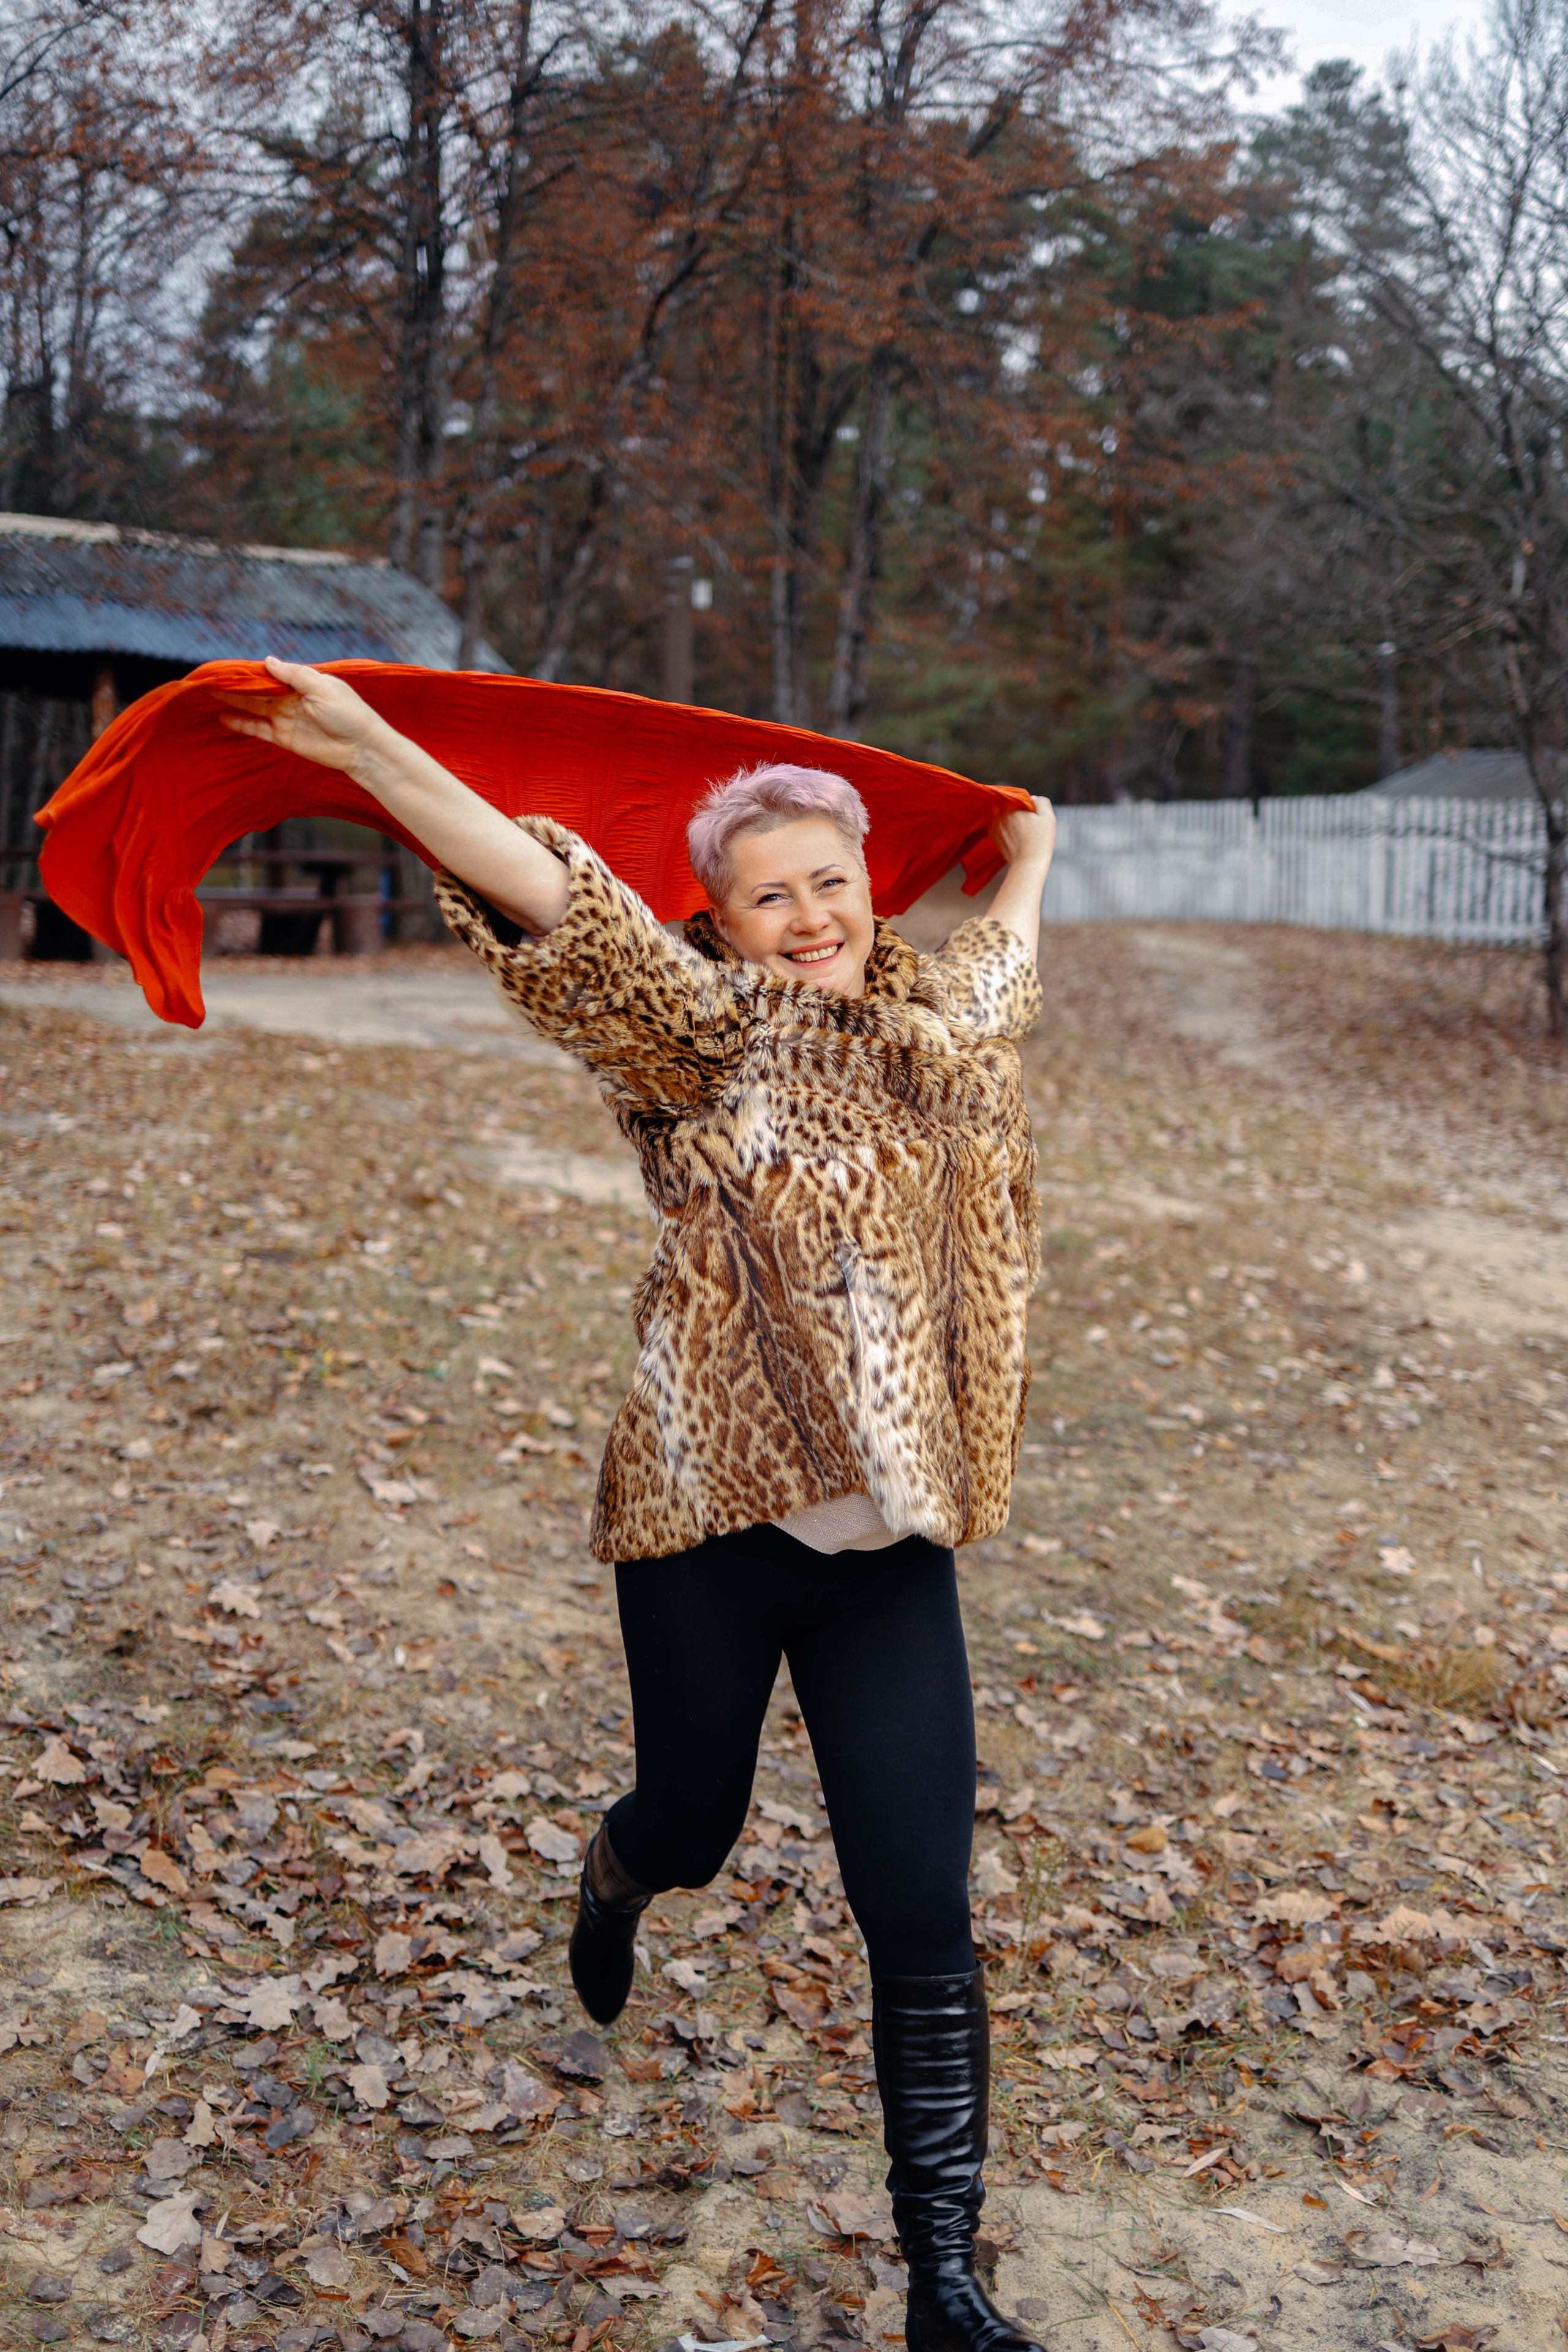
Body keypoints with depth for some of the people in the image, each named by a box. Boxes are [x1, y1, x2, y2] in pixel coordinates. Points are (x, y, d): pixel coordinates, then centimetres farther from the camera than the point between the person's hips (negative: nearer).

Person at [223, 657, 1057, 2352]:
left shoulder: (932, 1021, 7)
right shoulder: (704, 1032, -7)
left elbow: (1004, 957, 31)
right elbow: (554, 898, -20)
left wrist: (1026, 858, 48)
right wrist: (364, 748, -30)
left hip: (889, 1538, 3)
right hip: (711, 1525, -3)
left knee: (922, 1911, -2)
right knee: (692, 1823, 17)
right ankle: (615, 1878, 58)